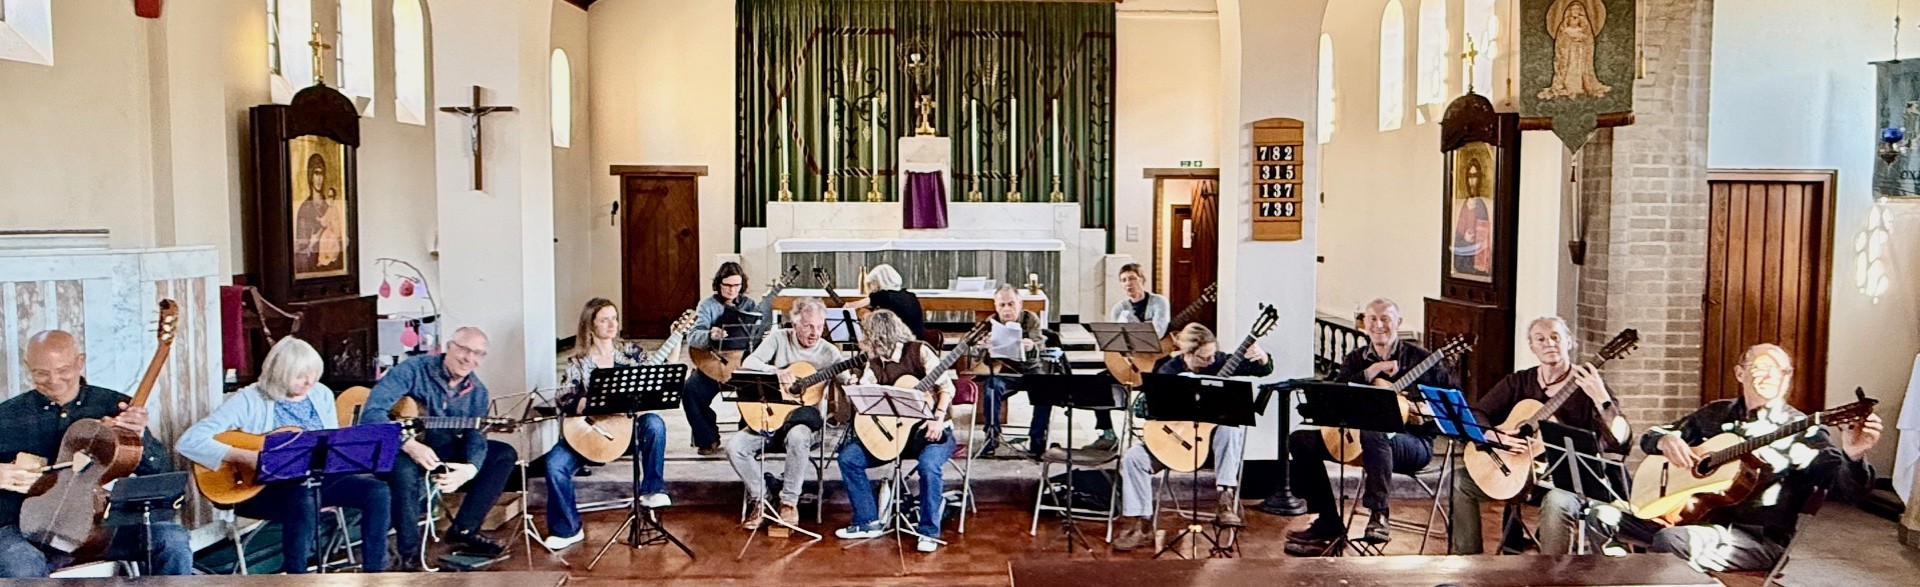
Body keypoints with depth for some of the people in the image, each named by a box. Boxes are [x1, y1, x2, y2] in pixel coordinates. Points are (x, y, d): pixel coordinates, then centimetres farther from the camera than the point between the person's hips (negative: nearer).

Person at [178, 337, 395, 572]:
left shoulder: (321, 394, 6)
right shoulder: (249, 401, -12)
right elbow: (187, 442, -18)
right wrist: (245, 457, -27)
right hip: (262, 486, -5)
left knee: (377, 491, -16)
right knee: (303, 502, -39)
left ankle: (373, 574, -8)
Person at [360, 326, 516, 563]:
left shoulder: (476, 392, 1)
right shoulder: (414, 370, -16)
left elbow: (475, 435, -9)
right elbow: (371, 412, -25)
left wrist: (470, 468, -33)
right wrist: (409, 445, -37)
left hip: (444, 451, 6)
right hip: (400, 449, -6)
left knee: (504, 454, -7)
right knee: (403, 468, -40)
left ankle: (463, 531, -7)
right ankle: (410, 553, -26)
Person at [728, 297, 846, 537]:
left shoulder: (829, 353, -2)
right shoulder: (779, 339, 1)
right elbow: (748, 363, -9)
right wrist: (776, 372, -26)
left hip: (807, 422, -2)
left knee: (797, 437, -38)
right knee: (734, 445, -21)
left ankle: (789, 504, -22)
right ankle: (761, 499, -1)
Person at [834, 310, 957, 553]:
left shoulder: (919, 351, -9)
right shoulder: (875, 362, 8)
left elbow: (947, 386, -13)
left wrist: (938, 418, -27)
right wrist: (867, 359, -9)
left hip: (930, 430, -6)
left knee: (928, 464, -37)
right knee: (848, 457, -6)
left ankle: (929, 531, -20)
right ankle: (869, 522, 1)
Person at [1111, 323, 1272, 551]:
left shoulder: (1220, 361, -3)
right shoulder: (1169, 372, -6)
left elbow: (1263, 371, 1)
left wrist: (1262, 359, -24)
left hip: (1213, 435, 0)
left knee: (1231, 429, -36)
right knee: (1133, 458, -20)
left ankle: (1226, 501, -35)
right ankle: (1140, 526, -14)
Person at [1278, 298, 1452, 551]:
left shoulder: (1419, 358, 0)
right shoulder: (1356, 359, 11)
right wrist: (1371, 372, -13)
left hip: (1413, 441, -5)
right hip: (1355, 438, 6)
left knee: (1374, 435, -41)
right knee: (1300, 440, -10)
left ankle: (1378, 514, -28)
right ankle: (1328, 522, -7)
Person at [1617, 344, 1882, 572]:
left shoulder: (1802, 432, -1)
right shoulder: (1717, 414, 14)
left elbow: (1844, 489, -12)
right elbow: (1651, 436, 21)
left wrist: (1853, 456, -33)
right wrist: (1665, 440, -3)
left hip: (1759, 537, -5)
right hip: (1697, 517, 6)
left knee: (1670, 540, -34)